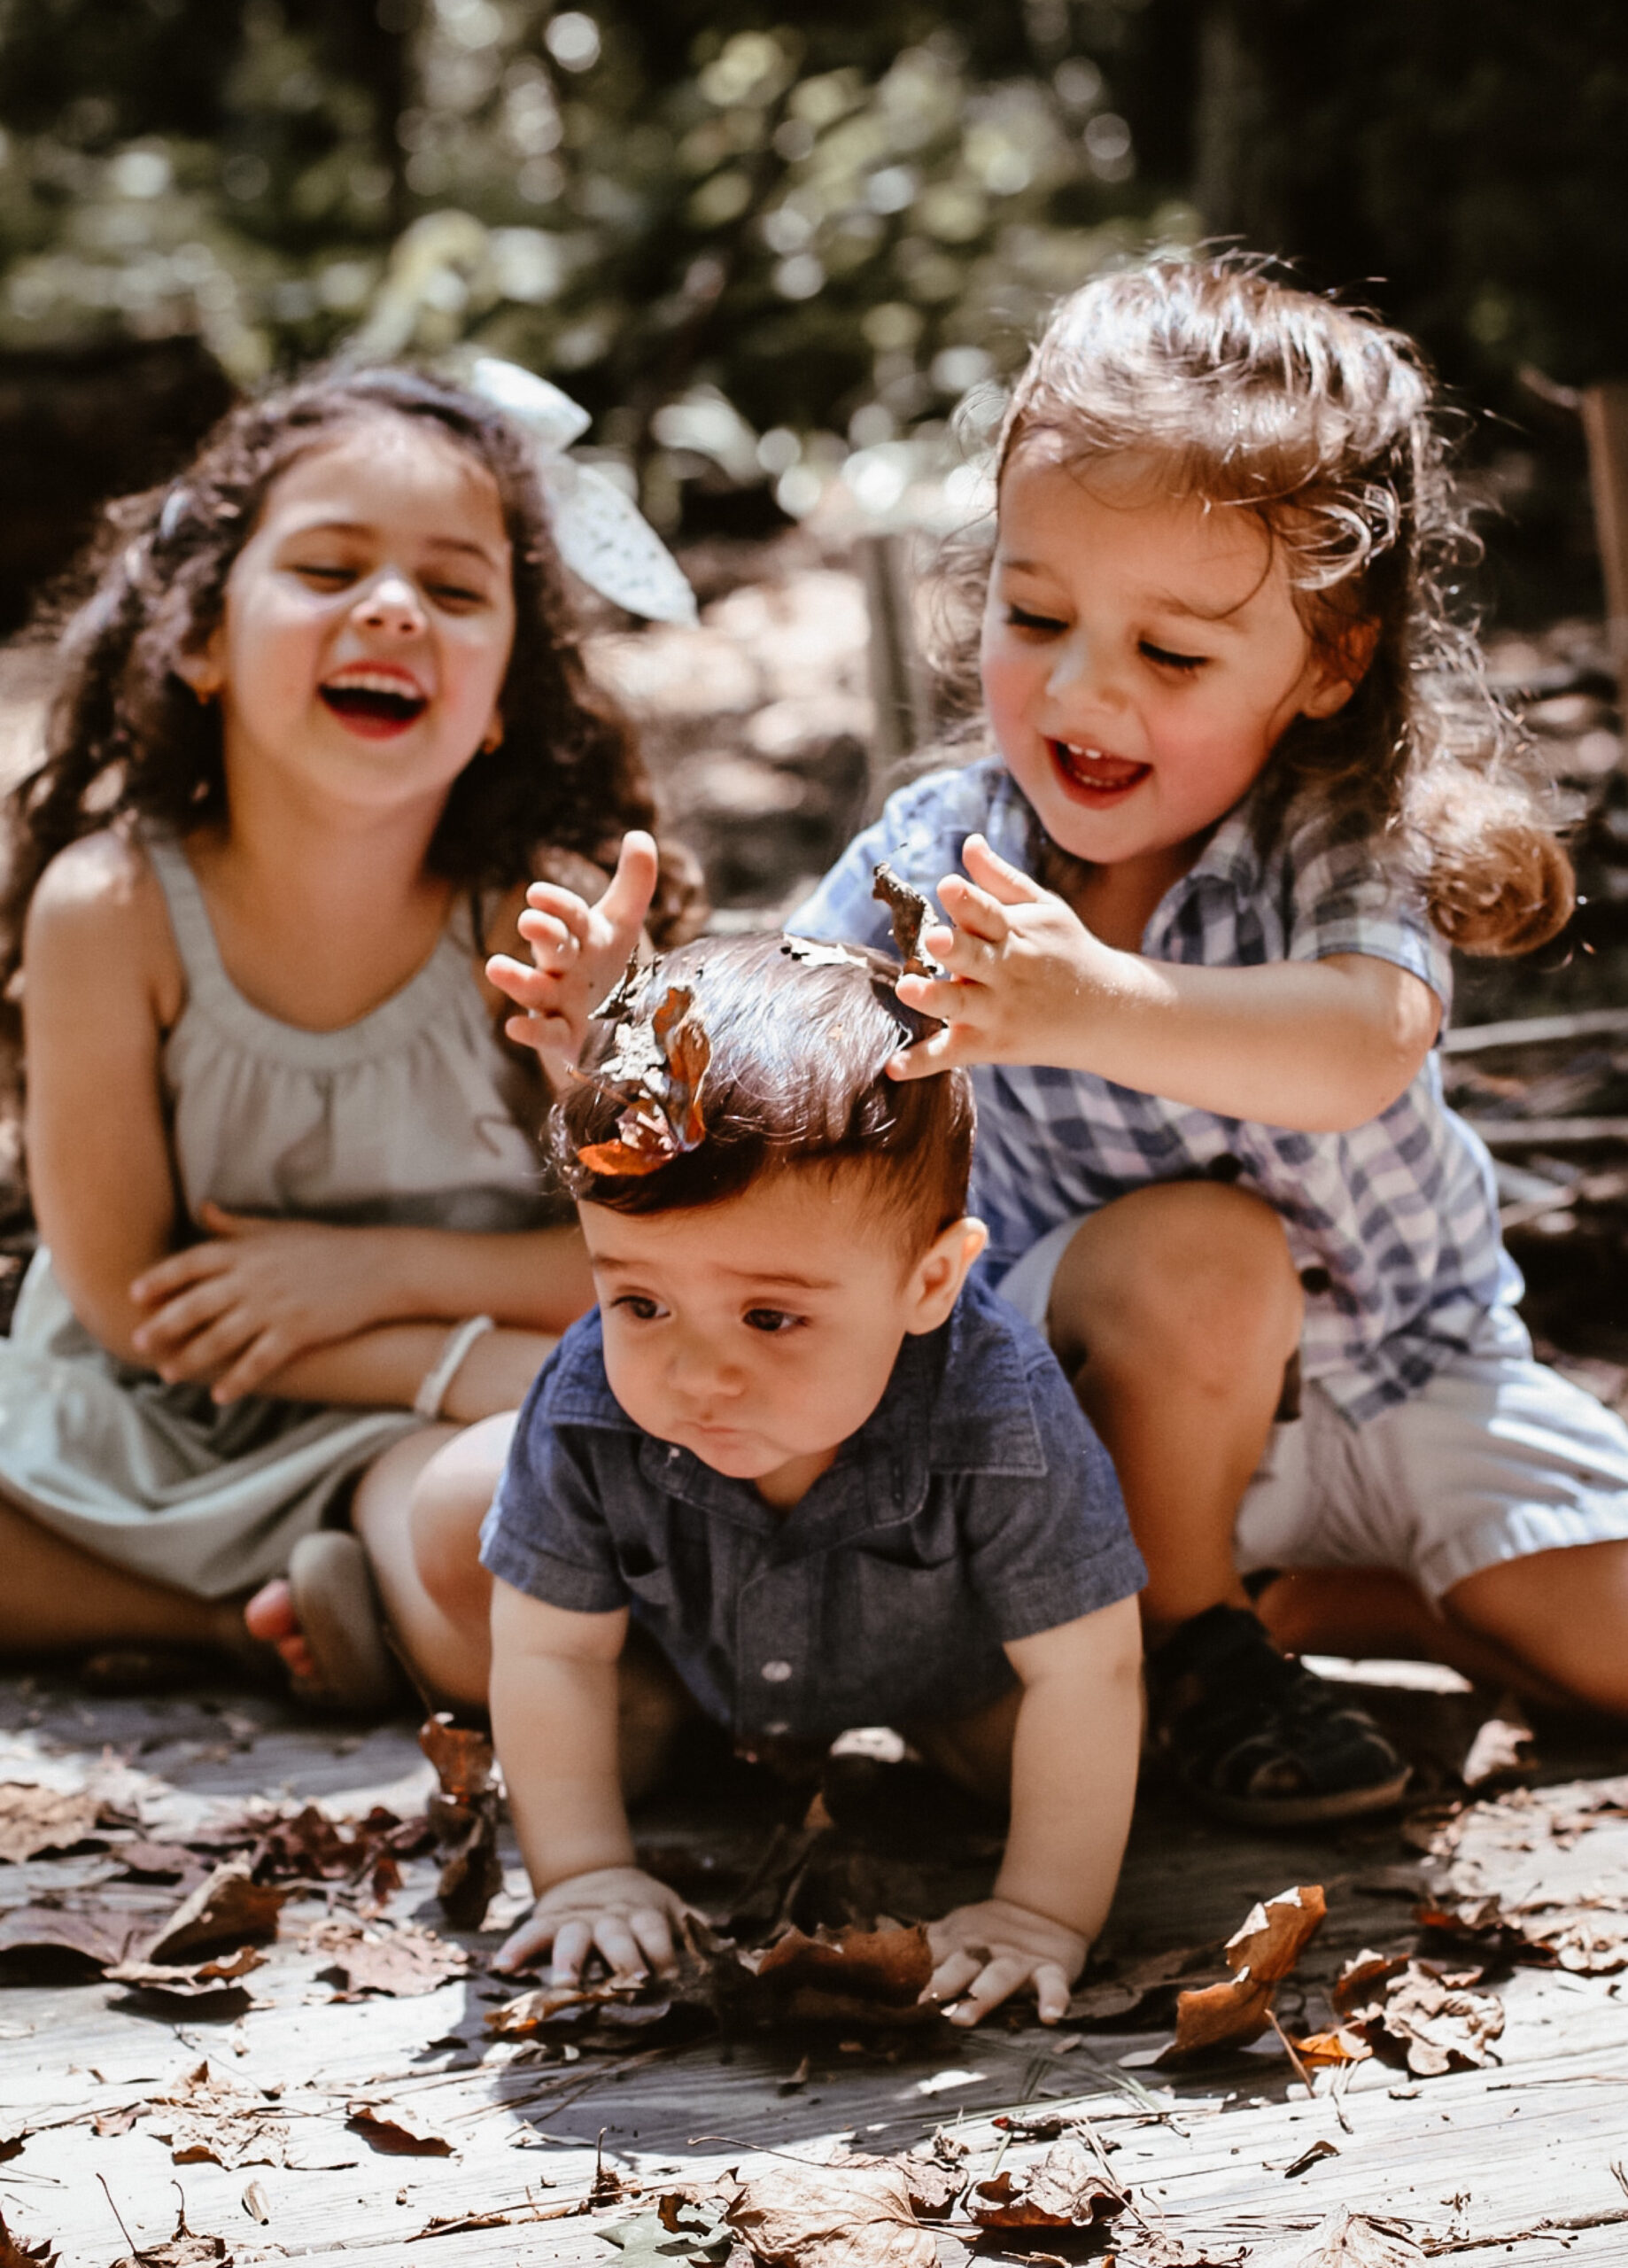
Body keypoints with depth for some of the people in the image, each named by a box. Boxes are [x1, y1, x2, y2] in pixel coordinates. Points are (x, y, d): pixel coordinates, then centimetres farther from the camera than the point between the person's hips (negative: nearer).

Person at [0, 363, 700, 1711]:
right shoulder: (108, 906, -16)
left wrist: (384, 1268, -19)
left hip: (428, 1439, -3)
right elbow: (128, 1296, -13)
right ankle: (245, 1616, -8)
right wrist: (480, 1360, -20)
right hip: (143, 1424, 3)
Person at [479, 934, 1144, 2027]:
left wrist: (1048, 1912, -35)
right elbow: (553, 1653, -23)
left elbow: (1086, 1673, -35)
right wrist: (583, 1872, -26)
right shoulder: (588, 1412, -37)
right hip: (693, 1652, 2)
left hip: (933, 1662, -1)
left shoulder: (1001, 1421, -45)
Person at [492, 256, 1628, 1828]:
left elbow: (1362, 1053, -46)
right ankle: (1181, 1633, -9)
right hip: (1126, 1398, 0)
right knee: (1192, 1250, -35)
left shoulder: (1340, 846, -24)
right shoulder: (936, 855, -17)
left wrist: (1102, 1010, -64)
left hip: (1406, 1372, 1)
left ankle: (1327, 1596, 10)